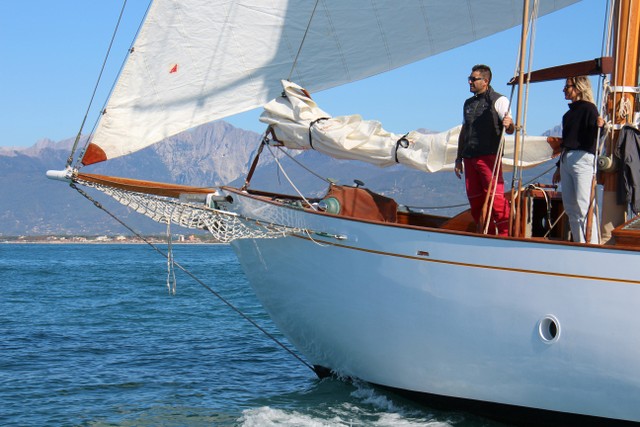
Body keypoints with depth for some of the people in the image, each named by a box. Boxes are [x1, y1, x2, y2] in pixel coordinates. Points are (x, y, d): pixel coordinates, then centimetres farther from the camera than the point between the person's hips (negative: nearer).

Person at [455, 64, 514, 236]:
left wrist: (509, 124, -30)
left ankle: (506, 236, -11)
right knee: (475, 200, 5)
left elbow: (510, 130, -7)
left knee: (495, 196, -15)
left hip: (489, 156, -7)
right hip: (469, 158, 7)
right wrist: (459, 158, 20)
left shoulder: (498, 100, 0)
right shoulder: (468, 104, 20)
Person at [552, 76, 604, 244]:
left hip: (582, 159, -9)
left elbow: (592, 138, -19)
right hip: (566, 159, 9)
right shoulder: (570, 111, 19)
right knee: (570, 208, 9)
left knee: (583, 207, -13)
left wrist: (599, 126, -41)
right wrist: (559, 167, 25)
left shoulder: (588, 108, -7)